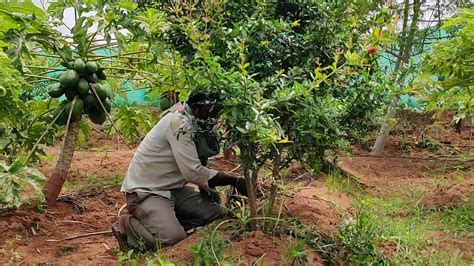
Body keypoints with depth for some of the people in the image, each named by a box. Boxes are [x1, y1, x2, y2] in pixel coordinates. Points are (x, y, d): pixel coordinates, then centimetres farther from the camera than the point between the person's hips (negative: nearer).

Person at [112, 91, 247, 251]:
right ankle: (127, 227, 0)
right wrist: (234, 181, -25)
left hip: (173, 189, 9)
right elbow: (192, 171, -31)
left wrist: (206, 187, -6)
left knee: (216, 213, -3)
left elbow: (196, 165, 13)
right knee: (173, 237, -25)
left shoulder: (195, 125, 3)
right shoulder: (178, 123, -24)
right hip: (145, 191, -8)